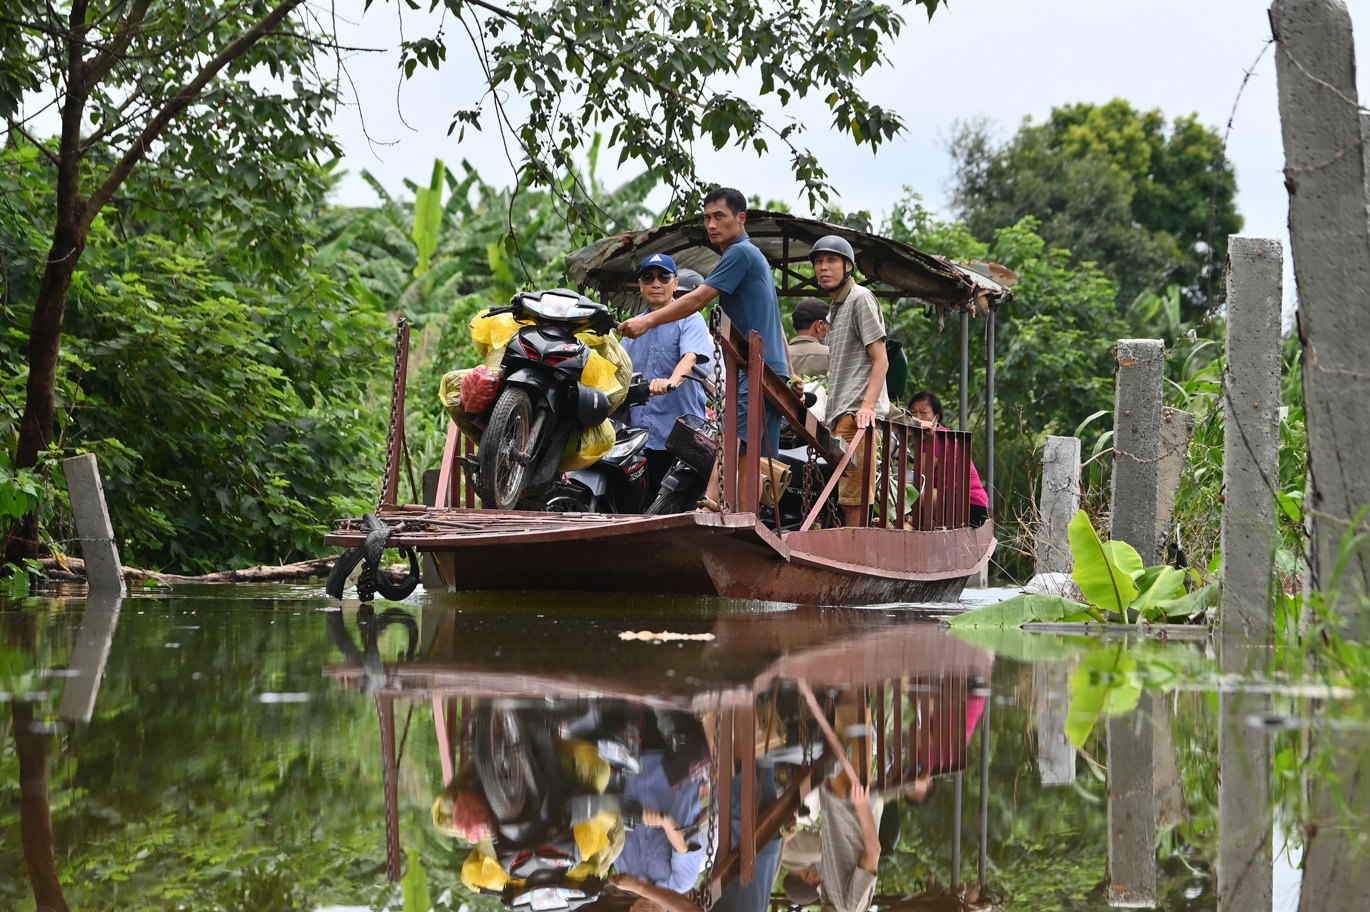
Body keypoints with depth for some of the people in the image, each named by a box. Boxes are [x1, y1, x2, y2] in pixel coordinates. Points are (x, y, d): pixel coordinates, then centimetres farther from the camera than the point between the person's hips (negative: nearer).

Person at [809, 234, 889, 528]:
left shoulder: (860, 298, -2)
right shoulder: (835, 309, 26)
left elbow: (880, 360, -10)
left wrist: (867, 405, -22)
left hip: (856, 414, -10)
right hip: (840, 415, 10)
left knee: (853, 498, -15)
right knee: (850, 499, 4)